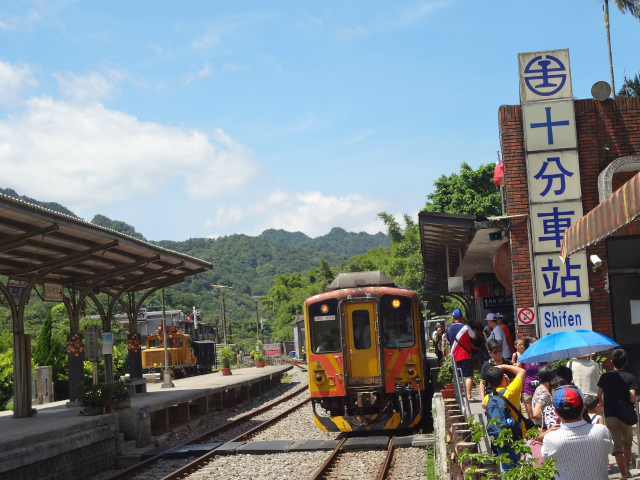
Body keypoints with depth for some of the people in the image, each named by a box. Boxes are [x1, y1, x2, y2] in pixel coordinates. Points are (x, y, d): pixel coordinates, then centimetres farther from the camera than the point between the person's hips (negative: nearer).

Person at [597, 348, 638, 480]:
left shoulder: (605, 377, -1)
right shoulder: (630, 377, -4)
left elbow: (599, 397, -3)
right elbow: (633, 399, -11)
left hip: (610, 415, 0)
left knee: (617, 445, 2)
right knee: (627, 443, 21)